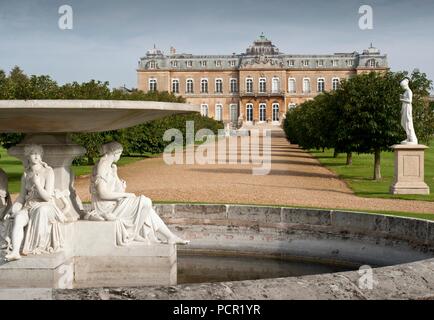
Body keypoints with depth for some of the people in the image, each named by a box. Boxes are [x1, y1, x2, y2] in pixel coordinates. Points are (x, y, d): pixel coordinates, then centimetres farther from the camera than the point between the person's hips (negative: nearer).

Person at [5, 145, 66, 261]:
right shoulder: (25, 174, 13)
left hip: (46, 206, -4)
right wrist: (13, 209, 0)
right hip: (29, 207, 4)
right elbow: (22, 196, 16)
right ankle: (15, 252, -42)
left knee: (41, 211, -40)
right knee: (18, 218, -30)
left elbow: (47, 197, -7)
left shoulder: (48, 172, -2)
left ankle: (38, 247, -29)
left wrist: (37, 183, -16)